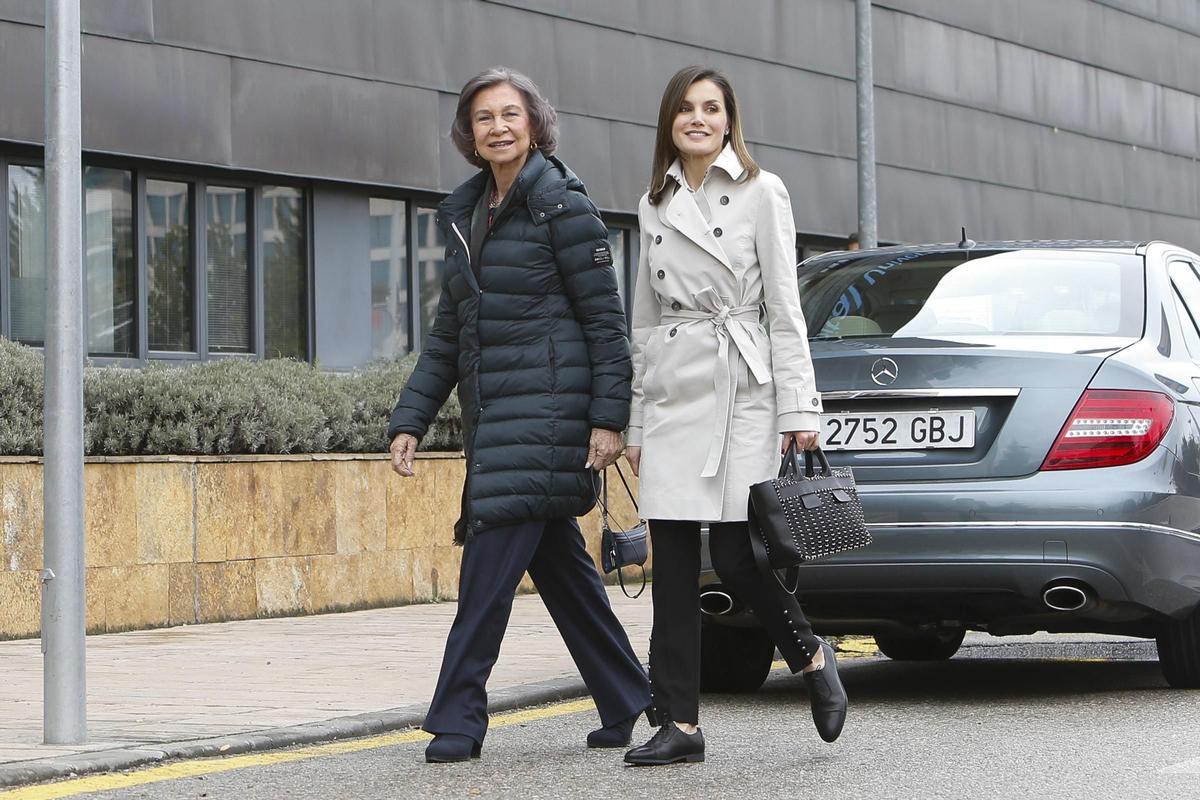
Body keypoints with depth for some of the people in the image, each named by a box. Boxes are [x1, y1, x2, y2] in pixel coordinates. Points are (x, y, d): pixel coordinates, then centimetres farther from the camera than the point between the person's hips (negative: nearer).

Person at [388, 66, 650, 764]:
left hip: (546, 409, -8)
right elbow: (448, 333, 20)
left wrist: (608, 417, -14)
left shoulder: (560, 204, -6)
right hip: (493, 417, 8)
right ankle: (628, 706, 18)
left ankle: (458, 718, -8)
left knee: (492, 560, -11)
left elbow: (605, 317, -8)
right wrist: (410, 419, 13)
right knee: (559, 565, 10)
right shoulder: (465, 215, 16)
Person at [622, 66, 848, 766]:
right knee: (673, 564, 1)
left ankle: (812, 657, 18)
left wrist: (798, 407, -10)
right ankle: (679, 723, 3)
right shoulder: (655, 205, 15)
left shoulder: (760, 192, 1)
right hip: (671, 394, 5)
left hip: (740, 391, -5)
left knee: (735, 556, -9)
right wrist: (637, 422, 15)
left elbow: (784, 307, -3)